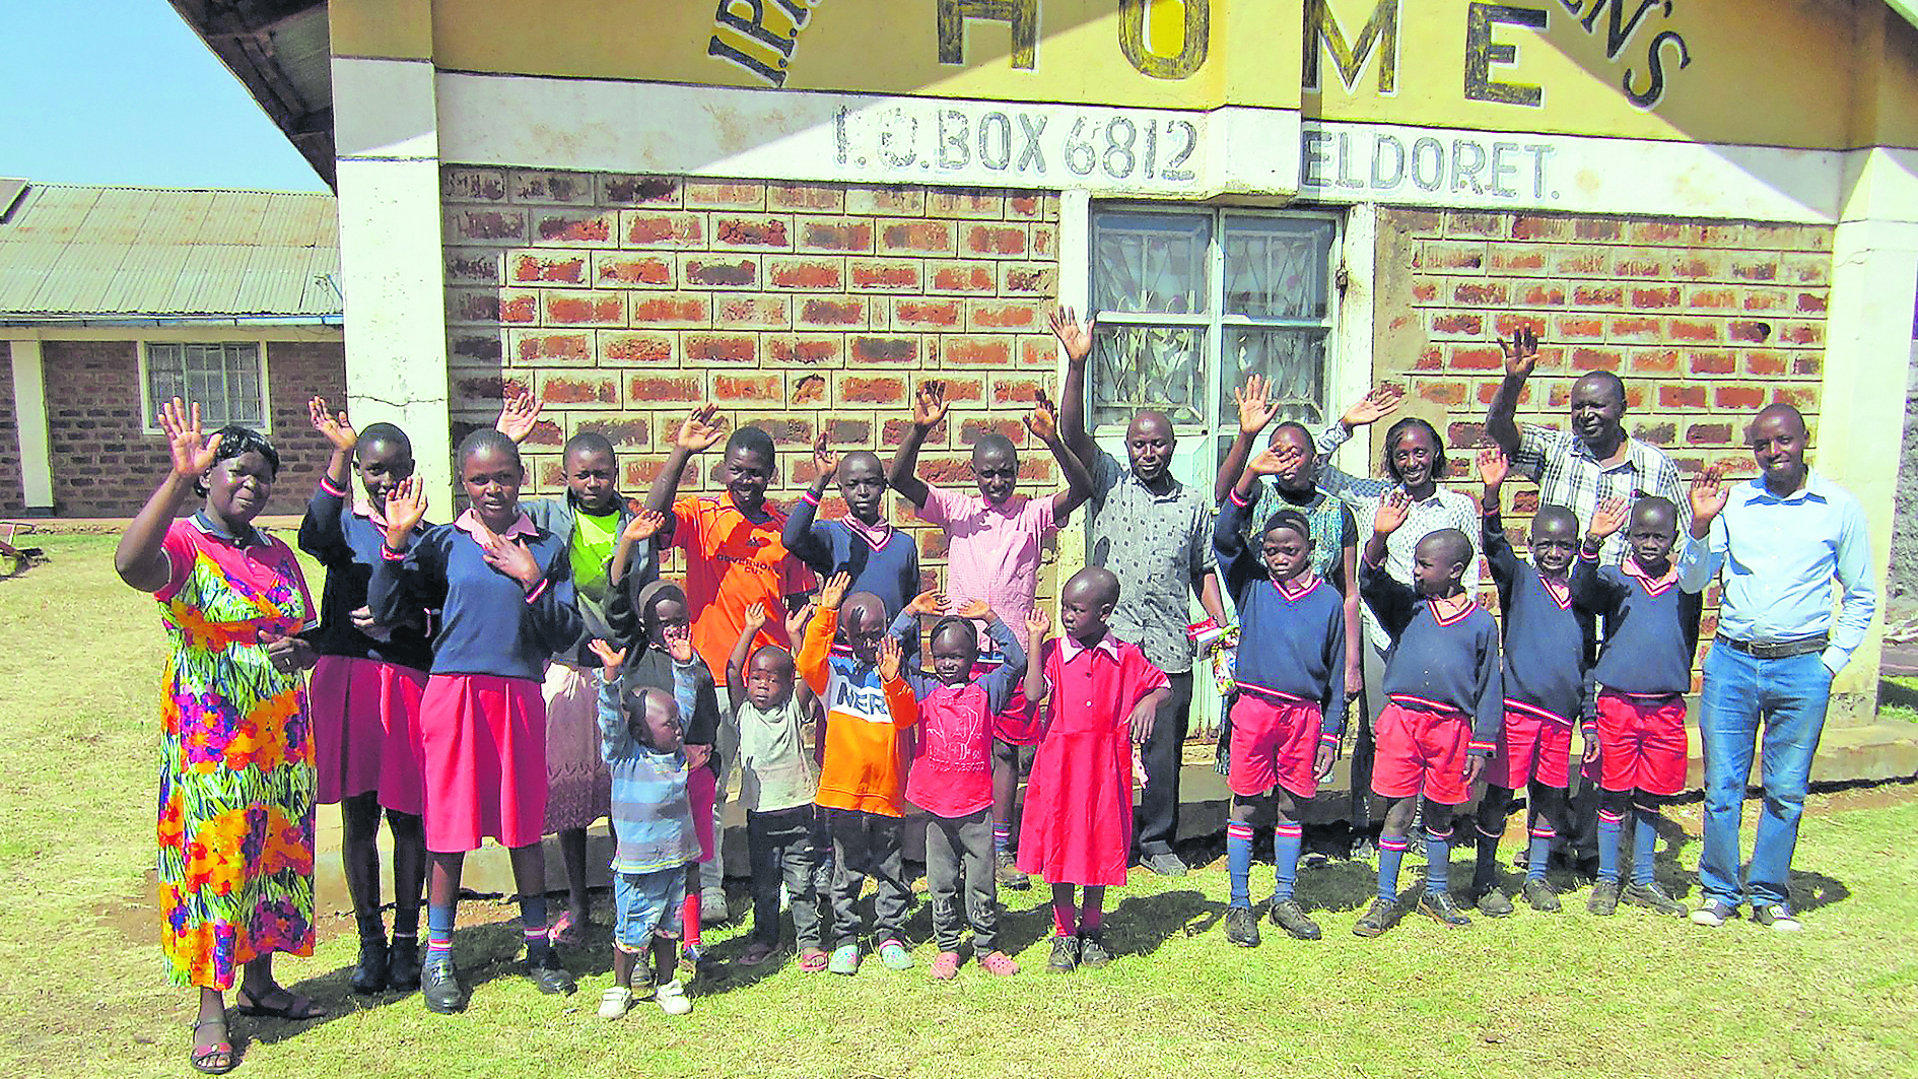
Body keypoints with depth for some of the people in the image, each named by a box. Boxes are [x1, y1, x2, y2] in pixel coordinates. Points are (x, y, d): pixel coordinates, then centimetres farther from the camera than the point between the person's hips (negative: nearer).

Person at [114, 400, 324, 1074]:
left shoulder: (277, 555, 11)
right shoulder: (182, 545, -7)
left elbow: (311, 636, 18)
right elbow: (130, 563, -32)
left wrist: (299, 651, -7)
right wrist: (179, 476, -37)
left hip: (279, 735, 6)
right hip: (210, 735, -6)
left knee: (271, 853, 12)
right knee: (212, 855, -1)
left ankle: (260, 981, 27)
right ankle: (211, 1010, 11)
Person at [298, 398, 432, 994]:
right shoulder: (345, 526, 6)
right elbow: (315, 537, -21)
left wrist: (396, 625, -14)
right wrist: (340, 453, -30)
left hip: (410, 682, 0)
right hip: (347, 678, 0)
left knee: (407, 815, 5)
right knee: (359, 815, 6)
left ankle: (406, 940, 18)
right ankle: (370, 941, 19)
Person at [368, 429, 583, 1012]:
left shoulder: (546, 548, 5)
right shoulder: (443, 543, 3)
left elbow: (565, 634, 1)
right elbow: (386, 608, -1)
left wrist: (533, 581, -12)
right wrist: (396, 541, -9)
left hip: (520, 696, 1)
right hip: (453, 694, -1)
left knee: (525, 823, 9)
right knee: (449, 827, 5)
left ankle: (538, 945, 25)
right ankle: (438, 957, 20)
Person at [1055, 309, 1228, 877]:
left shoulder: (1193, 503, 12)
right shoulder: (1108, 482, 5)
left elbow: (1204, 571, 16)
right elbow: (1072, 431, -8)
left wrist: (1224, 627, 4)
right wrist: (1077, 365, -20)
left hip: (1170, 649, 2)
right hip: (1107, 643, -1)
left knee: (1165, 749, 8)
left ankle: (1158, 840, 24)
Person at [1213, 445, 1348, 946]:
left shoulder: (1328, 600, 5)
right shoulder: (1252, 585, 3)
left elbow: (1336, 674, 9)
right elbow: (1224, 535, -12)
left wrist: (1330, 734, 6)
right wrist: (1251, 475, -22)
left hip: (1305, 713, 2)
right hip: (1254, 707, -1)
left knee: (1291, 806, 11)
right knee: (1247, 806, 4)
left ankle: (1284, 900, 24)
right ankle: (1240, 905, 13)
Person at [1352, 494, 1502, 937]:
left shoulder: (1481, 623, 5)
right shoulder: (1407, 606, 7)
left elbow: (1489, 689, 7)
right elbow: (1373, 581, -10)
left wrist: (1481, 746, 3)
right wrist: (1379, 538, -27)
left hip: (1451, 726, 1)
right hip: (1402, 719, 0)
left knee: (1440, 814, 14)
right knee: (1398, 813, 1)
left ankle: (1436, 893, 32)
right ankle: (1385, 901, 12)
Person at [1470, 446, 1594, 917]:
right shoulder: (1519, 579, 2)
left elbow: (1588, 664, 18)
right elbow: (1496, 546, -18)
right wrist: (1492, 494, -35)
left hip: (1561, 714, 4)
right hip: (1517, 706, -4)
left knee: (1550, 795, 11)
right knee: (1500, 793, -1)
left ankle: (1537, 877, 27)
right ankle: (1484, 881, 10)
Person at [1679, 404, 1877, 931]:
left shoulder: (1840, 507, 2)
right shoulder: (1732, 502, 2)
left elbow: (1861, 595, 9)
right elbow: (1691, 582, 2)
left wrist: (1832, 661, 2)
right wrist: (1701, 523, -12)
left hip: (1801, 668, 0)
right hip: (1731, 661, 0)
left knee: (1786, 791, 8)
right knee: (1722, 786, 5)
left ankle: (1769, 893, 23)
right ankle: (1720, 891, 19)